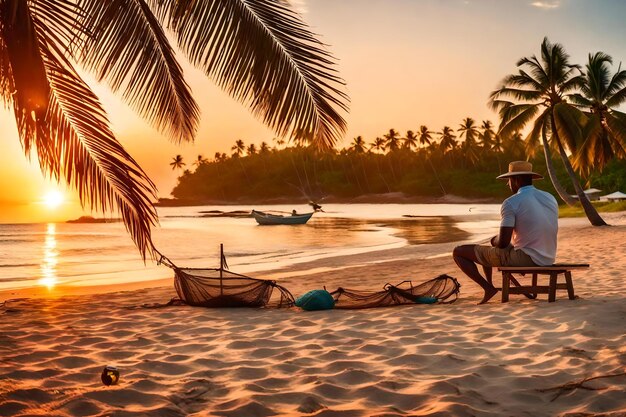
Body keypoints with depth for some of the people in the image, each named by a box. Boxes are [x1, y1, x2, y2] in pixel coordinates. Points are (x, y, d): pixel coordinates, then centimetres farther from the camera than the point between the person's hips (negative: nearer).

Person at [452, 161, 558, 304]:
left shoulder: (511, 203, -16)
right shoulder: (550, 198, 6)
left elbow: (502, 242, -20)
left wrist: (495, 240, 6)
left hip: (524, 258, -8)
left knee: (459, 252, 1)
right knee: (485, 251, 31)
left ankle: (489, 288, -2)